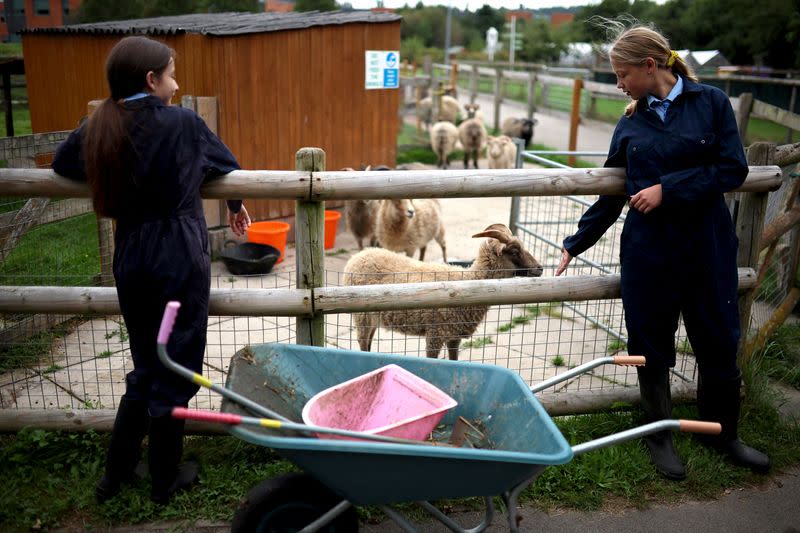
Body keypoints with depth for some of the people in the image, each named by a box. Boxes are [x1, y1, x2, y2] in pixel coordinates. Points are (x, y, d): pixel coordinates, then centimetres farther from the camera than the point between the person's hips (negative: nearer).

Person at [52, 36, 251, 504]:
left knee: (145, 367, 21)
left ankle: (116, 471, 28)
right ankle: (166, 478, 22)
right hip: (180, 260, -5)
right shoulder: (183, 123, -9)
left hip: (131, 260, 5)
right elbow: (226, 165, 6)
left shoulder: (98, 129, 3)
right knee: (174, 371, 8)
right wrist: (236, 205, 26)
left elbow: (63, 163, 21)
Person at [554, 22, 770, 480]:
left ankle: (723, 434, 33)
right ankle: (660, 434, 30)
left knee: (719, 342, 10)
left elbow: (733, 170, -9)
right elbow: (611, 195, 12)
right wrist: (575, 244, 11)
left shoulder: (711, 103, -2)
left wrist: (668, 189, -16)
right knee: (652, 346, 9)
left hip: (707, 246, -2)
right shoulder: (630, 125, 7)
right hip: (647, 250, 2)